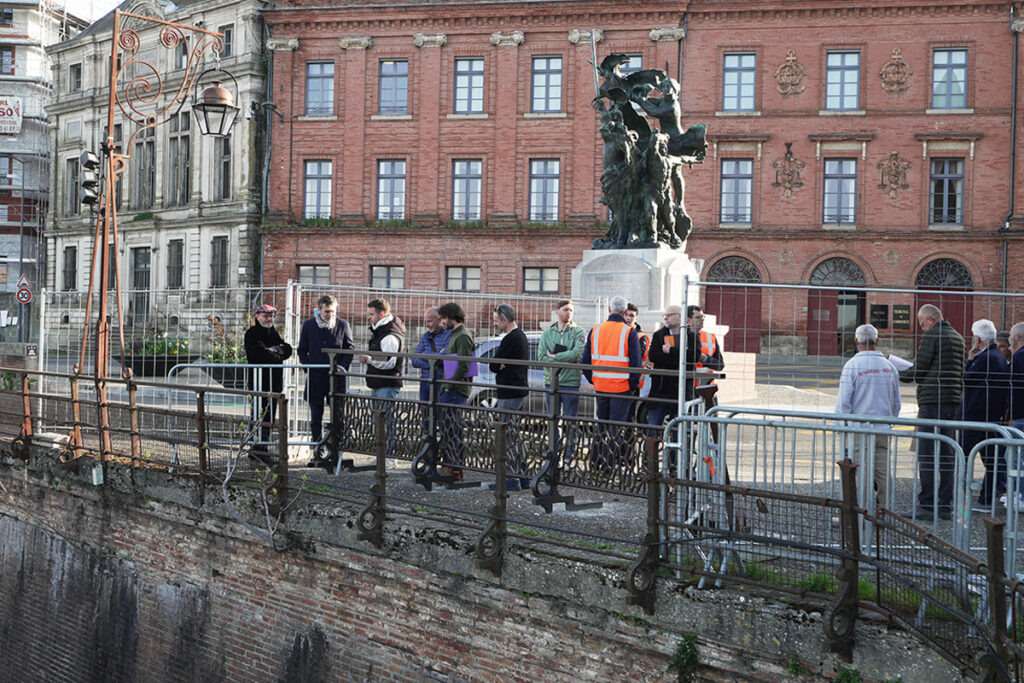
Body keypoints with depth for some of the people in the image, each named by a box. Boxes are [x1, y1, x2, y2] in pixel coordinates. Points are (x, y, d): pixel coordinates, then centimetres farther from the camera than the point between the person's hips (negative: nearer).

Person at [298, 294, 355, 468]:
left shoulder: (343, 325, 2)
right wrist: (309, 366, -1)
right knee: (316, 419, 6)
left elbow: (350, 349, 7)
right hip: (315, 377, 2)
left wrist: (342, 366, -7)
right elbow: (302, 350, 14)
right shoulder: (308, 325, 6)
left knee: (337, 417, -1)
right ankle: (318, 455, 12)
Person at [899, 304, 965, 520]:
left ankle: (927, 505, -7)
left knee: (926, 455, -6)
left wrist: (899, 375, 7)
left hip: (932, 400, -9)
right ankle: (945, 505, 12)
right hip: (953, 400, 9)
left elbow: (919, 369, -11)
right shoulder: (958, 337, 18)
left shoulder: (932, 336, -9)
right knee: (946, 453, 11)